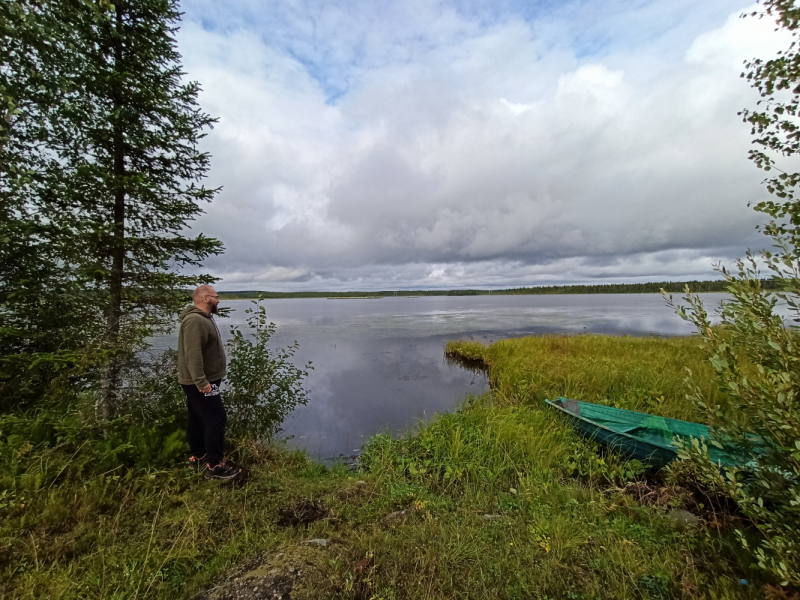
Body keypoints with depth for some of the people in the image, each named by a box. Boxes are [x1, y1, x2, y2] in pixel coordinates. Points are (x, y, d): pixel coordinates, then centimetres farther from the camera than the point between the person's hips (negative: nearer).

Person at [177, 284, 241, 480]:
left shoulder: (203, 318, 14)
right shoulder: (195, 320, -21)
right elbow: (193, 354, -29)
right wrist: (201, 381, -29)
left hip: (203, 381, 11)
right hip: (200, 383, -11)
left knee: (198, 419, 17)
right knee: (216, 420, -9)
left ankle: (198, 457, 29)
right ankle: (214, 466, -3)